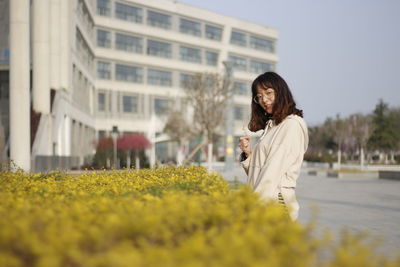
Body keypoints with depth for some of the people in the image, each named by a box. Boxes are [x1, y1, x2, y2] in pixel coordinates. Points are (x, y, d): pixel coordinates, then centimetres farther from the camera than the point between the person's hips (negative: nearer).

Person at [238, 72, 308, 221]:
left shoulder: (293, 124, -5)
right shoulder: (270, 125, 20)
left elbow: (275, 167, -13)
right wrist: (248, 153, 3)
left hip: (276, 199, -7)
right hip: (259, 199, 7)